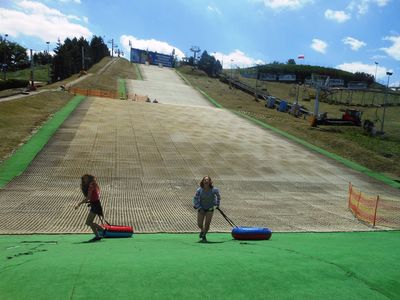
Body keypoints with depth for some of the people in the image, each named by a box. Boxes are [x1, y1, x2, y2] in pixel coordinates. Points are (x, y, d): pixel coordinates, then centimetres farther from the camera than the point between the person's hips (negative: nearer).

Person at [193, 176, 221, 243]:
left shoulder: (214, 190, -15)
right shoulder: (199, 190, -16)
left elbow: (218, 195, 8)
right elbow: (195, 199, -8)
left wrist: (217, 204, 9)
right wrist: (199, 208, -15)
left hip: (210, 209, -1)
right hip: (201, 209, 1)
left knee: (207, 224, -6)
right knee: (199, 224, 2)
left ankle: (203, 236, 20)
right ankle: (202, 230, 39)